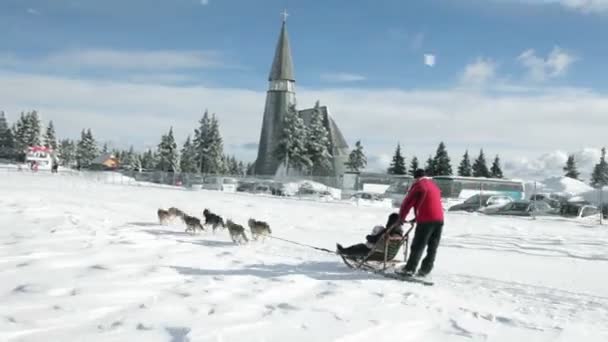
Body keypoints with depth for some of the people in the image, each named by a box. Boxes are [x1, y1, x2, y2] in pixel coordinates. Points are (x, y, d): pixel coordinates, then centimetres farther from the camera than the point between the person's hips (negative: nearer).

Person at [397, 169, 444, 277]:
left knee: (418, 246, -4)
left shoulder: (418, 186, -2)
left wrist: (401, 218, 11)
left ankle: (409, 269, -5)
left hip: (426, 220, -7)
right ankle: (425, 270, 13)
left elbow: (407, 202, -1)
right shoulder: (434, 185, 20)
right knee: (432, 247, 10)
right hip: (439, 219, 7)